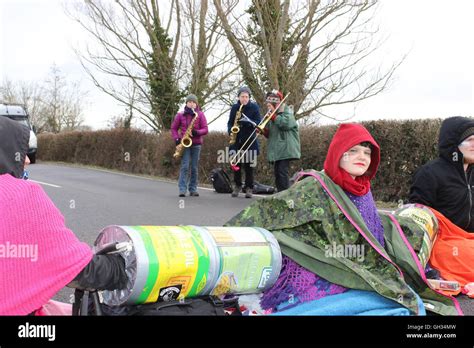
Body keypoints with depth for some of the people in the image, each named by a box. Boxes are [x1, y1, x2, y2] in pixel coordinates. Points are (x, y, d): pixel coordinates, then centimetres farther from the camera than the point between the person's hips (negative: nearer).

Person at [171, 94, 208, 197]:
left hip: (196, 144, 1)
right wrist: (176, 139, -5)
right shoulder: (180, 115, 6)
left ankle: (193, 189, 10)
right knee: (185, 166, -10)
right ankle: (182, 189, -10)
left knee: (195, 167, 3)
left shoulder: (200, 114, 5)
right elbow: (174, 128, 10)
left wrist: (197, 132, -19)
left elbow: (205, 129, 1)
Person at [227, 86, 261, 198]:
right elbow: (230, 122, 10)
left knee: (248, 164, -1)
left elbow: (258, 122, -6)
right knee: (236, 163, 4)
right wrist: (230, 132, -9)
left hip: (250, 139, -2)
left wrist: (249, 121, -24)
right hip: (236, 140, 2)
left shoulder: (254, 107, 0)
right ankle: (237, 186, 18)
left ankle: (249, 188, 7)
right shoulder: (234, 107, 7)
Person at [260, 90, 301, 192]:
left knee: (283, 172, -14)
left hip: (285, 148, -8)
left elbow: (286, 124, -22)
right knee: (277, 173, 9)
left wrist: (273, 114, -13)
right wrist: (263, 131, -4)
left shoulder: (286, 110, -2)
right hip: (276, 149, 8)